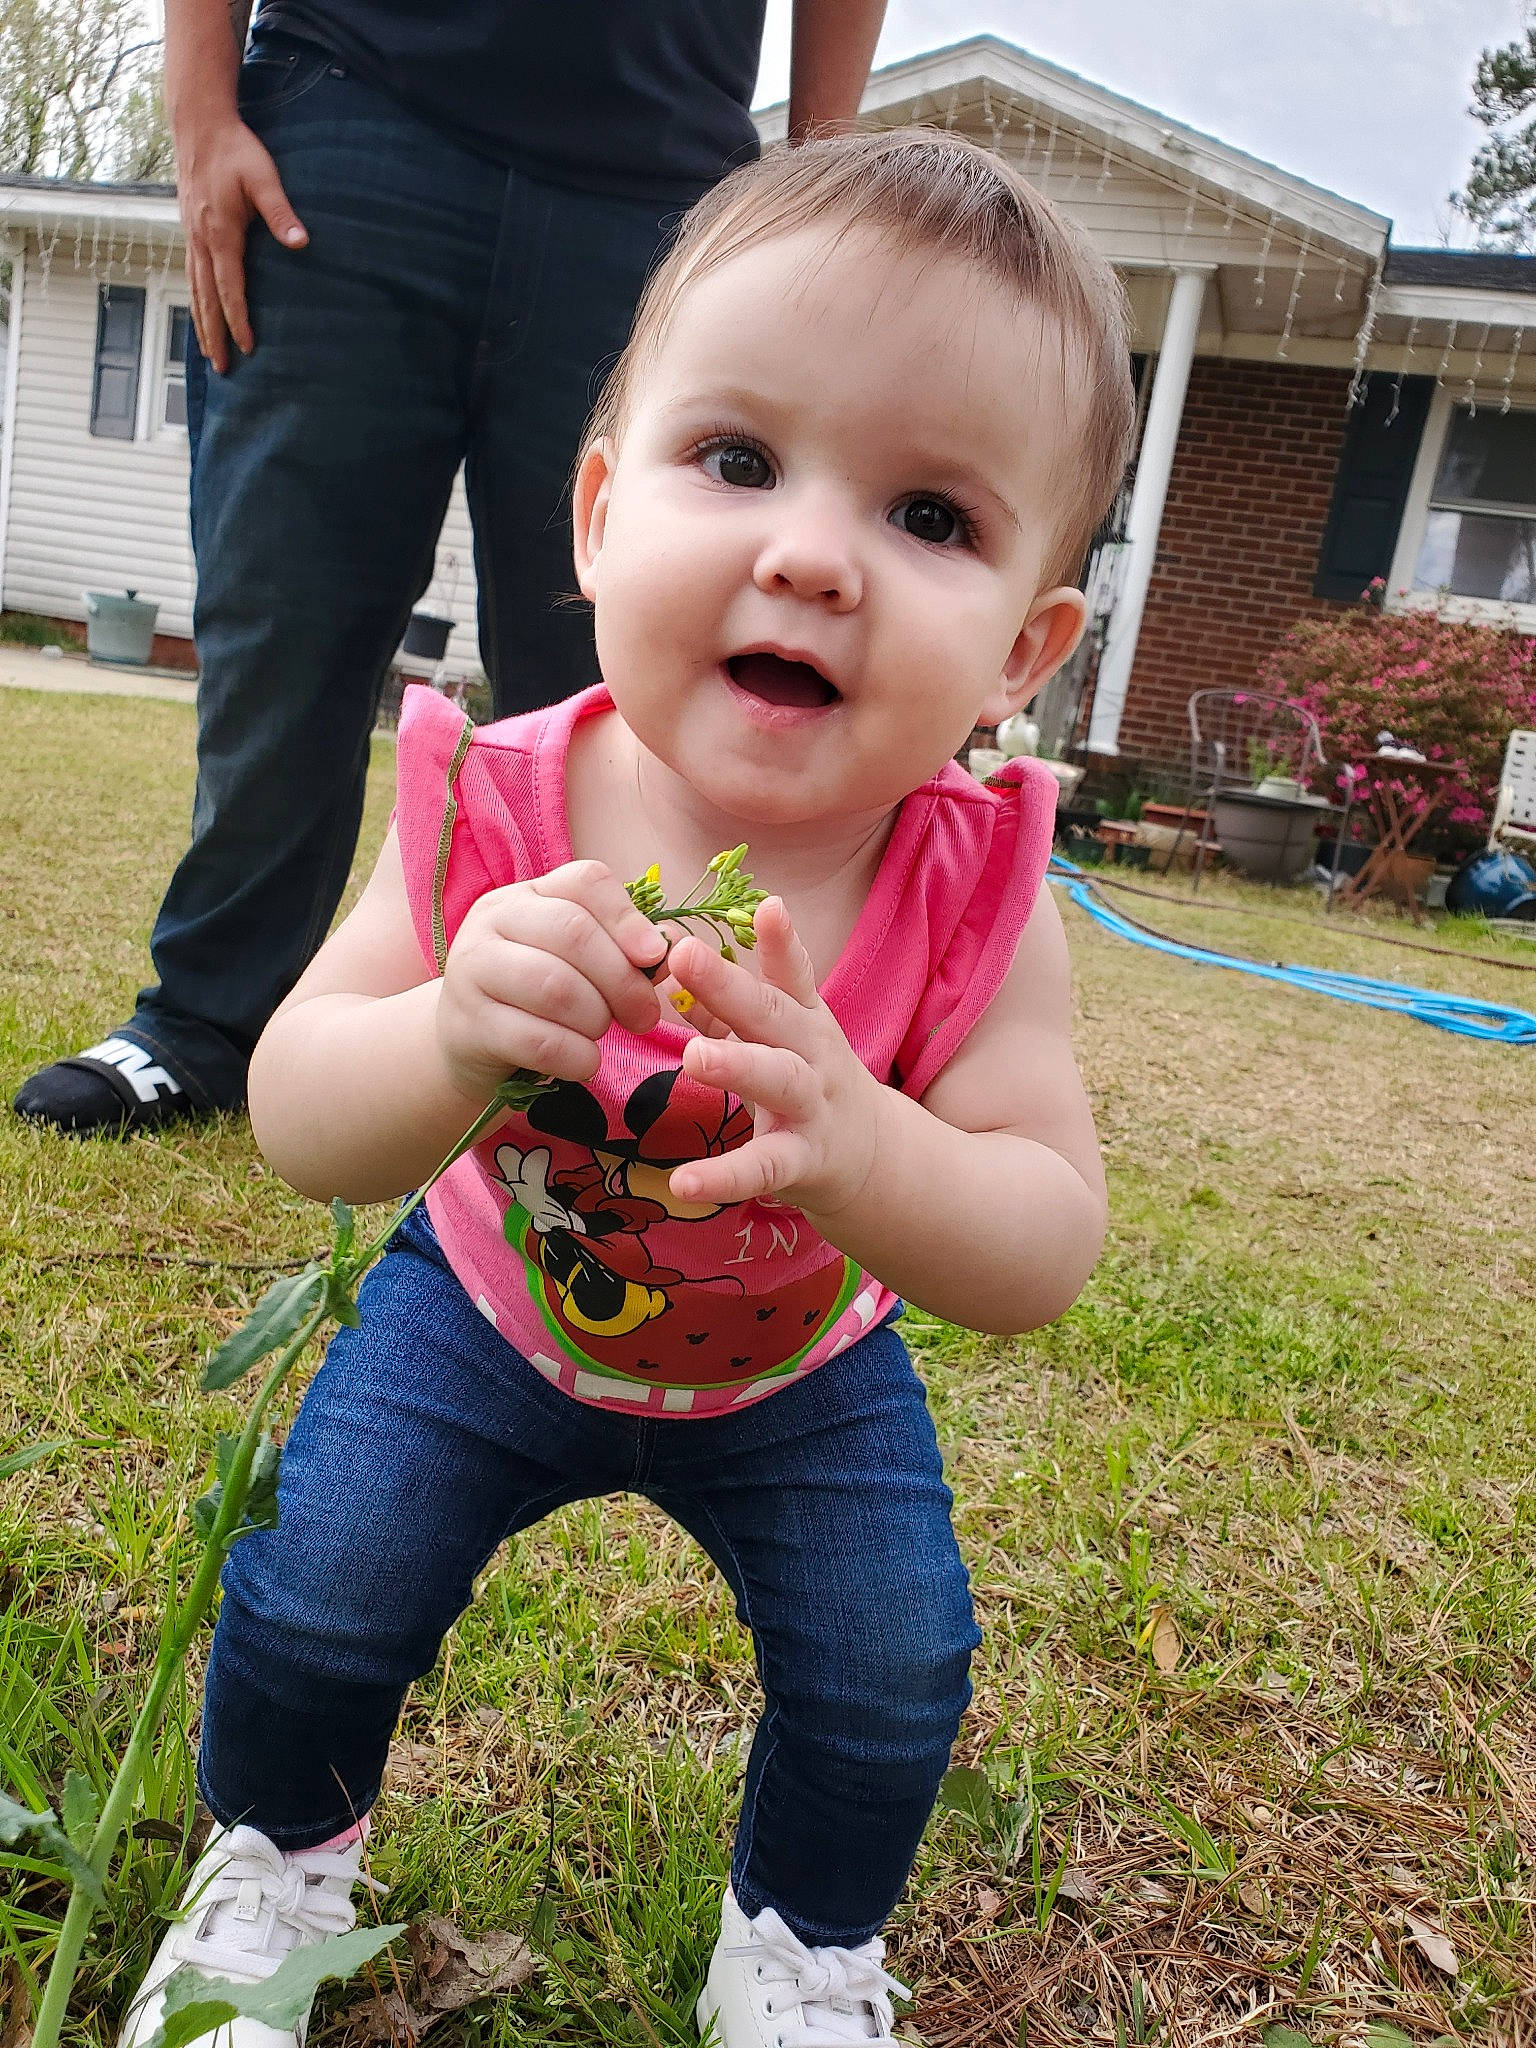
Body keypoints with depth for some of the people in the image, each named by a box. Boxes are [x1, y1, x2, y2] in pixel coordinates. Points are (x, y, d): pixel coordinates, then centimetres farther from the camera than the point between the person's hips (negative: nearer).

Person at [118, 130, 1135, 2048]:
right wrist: (451, 1040, -50)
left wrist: (857, 1147, -51)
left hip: (802, 1370, 1)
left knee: (893, 1666, -4)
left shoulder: (975, 896, -28)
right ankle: (273, 1860, 31)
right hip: (491, 1309, 0)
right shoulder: (496, 814, -28)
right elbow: (297, 1126, -26)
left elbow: (1046, 1253, -29)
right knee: (313, 1590, -4)